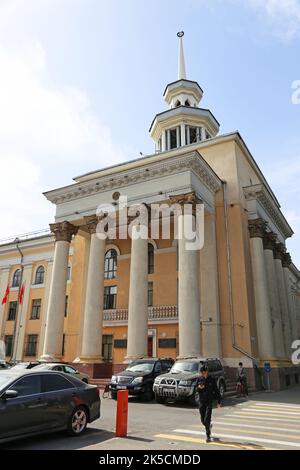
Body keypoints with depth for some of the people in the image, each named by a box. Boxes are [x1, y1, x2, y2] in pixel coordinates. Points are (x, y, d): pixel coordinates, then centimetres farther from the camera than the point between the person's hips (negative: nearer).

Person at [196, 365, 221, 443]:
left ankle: (208, 436, 4)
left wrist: (219, 401, -1)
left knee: (207, 419, -9)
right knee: (203, 420, 10)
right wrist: (199, 387, -15)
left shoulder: (212, 379, -6)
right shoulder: (199, 379, 1)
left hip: (209, 401, -3)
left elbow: (216, 390, -1)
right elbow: (196, 389, 8)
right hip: (201, 401, 3)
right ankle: (209, 426, 41)